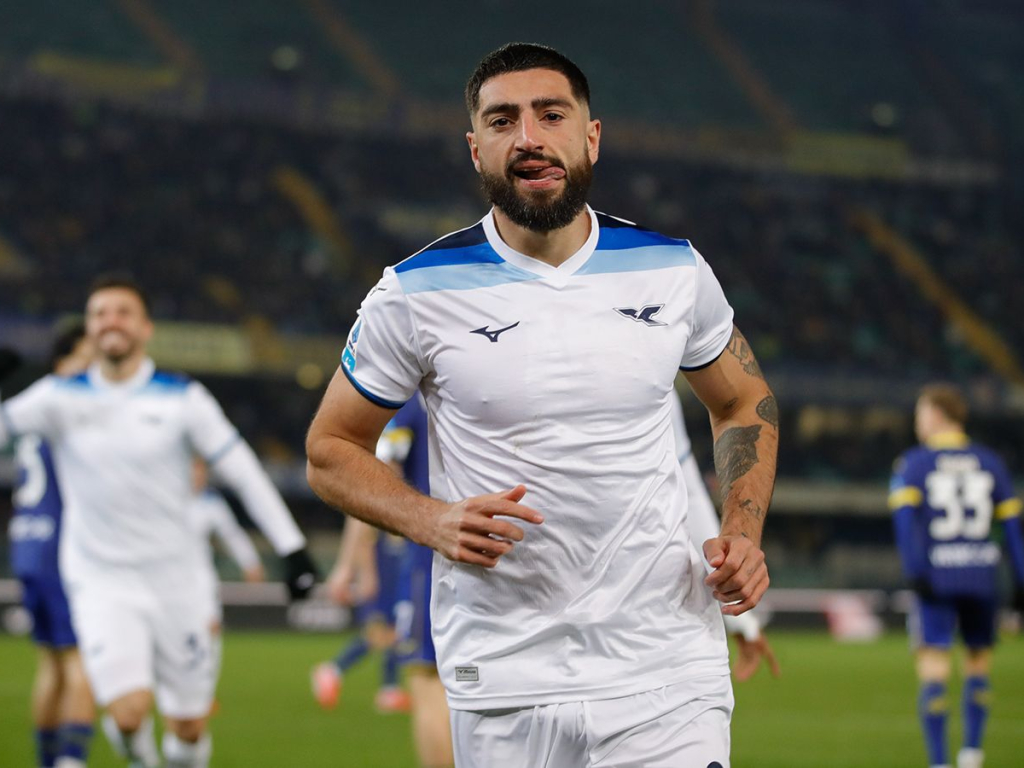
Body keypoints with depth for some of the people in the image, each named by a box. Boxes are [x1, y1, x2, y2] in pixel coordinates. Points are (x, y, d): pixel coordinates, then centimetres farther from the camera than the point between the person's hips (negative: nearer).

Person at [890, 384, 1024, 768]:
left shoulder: (913, 463, 3)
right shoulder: (990, 462, 11)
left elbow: (904, 515, -12)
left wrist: (915, 573, -17)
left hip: (936, 580, -3)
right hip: (982, 578, 3)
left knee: (933, 673, -4)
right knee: (978, 664, 19)